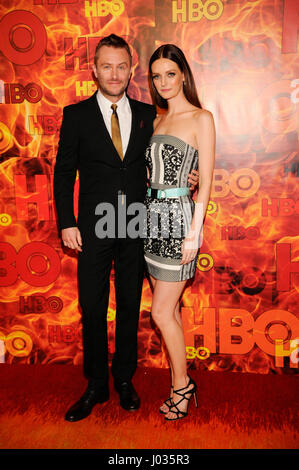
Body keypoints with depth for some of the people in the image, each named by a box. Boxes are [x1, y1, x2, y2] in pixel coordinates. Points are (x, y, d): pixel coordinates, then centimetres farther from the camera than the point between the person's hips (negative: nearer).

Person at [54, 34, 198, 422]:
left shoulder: (147, 114, 7)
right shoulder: (76, 114, 1)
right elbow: (64, 172, 1)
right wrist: (67, 223, -6)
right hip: (94, 228, -1)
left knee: (130, 306, 11)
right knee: (93, 308, 6)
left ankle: (124, 380, 29)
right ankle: (96, 385, 25)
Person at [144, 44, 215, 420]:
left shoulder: (201, 118, -4)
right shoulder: (155, 121, 15)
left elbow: (205, 181, -9)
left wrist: (194, 234, -15)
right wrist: (146, 214, 9)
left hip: (179, 217, -7)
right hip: (153, 216, 7)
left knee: (162, 312, -4)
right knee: (170, 308, 12)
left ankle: (182, 384, 18)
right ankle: (181, 385, 26)